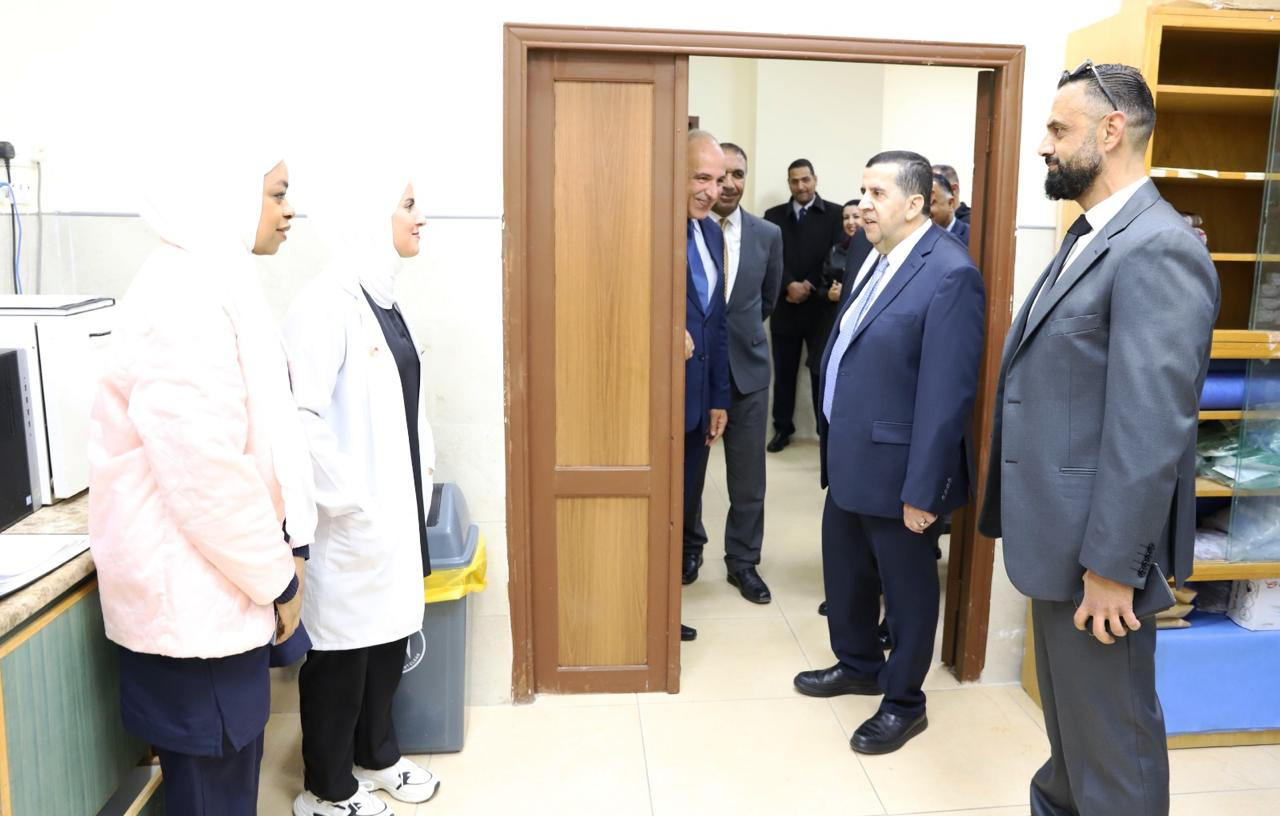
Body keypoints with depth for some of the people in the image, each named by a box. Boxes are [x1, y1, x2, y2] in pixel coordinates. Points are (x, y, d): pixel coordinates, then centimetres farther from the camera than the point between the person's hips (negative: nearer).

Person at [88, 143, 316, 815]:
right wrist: (277, 579, -14)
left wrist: (281, 552, 13)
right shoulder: (184, 294, -20)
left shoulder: (217, 282, 12)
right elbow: (204, 468, -25)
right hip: (196, 593, -9)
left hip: (222, 584, 9)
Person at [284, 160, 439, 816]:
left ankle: (376, 755, 39)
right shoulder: (327, 305, -18)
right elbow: (298, 414, -24)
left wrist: (423, 473, 13)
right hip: (355, 521, -8)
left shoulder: (384, 298, 10)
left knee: (389, 636, 19)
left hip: (396, 510, 8)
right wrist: (347, 501, -20)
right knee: (343, 648, 7)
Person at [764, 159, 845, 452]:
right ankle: (782, 428, 22)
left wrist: (810, 287, -13)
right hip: (785, 307, 3)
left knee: (823, 372, 2)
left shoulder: (835, 215, 1)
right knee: (784, 373, 10)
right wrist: (790, 285, -17)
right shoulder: (774, 216, 8)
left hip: (821, 307, -2)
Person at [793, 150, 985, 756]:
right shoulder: (877, 259, 8)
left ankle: (903, 702, 31)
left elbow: (946, 394, -22)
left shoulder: (949, 274, -20)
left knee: (906, 587, 11)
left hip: (895, 468, -8)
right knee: (844, 572, 23)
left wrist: (922, 489, -20)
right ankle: (857, 665, 46)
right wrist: (832, 443, 14)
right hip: (847, 460, 8)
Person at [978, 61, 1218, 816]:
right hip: (1061, 531, 10)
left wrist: (1111, 565, -22)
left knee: (1111, 728, 7)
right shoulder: (1092, 238, 12)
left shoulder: (1157, 249, -20)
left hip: (1097, 548, -10)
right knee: (1068, 706, 26)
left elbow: (1152, 428, -25)